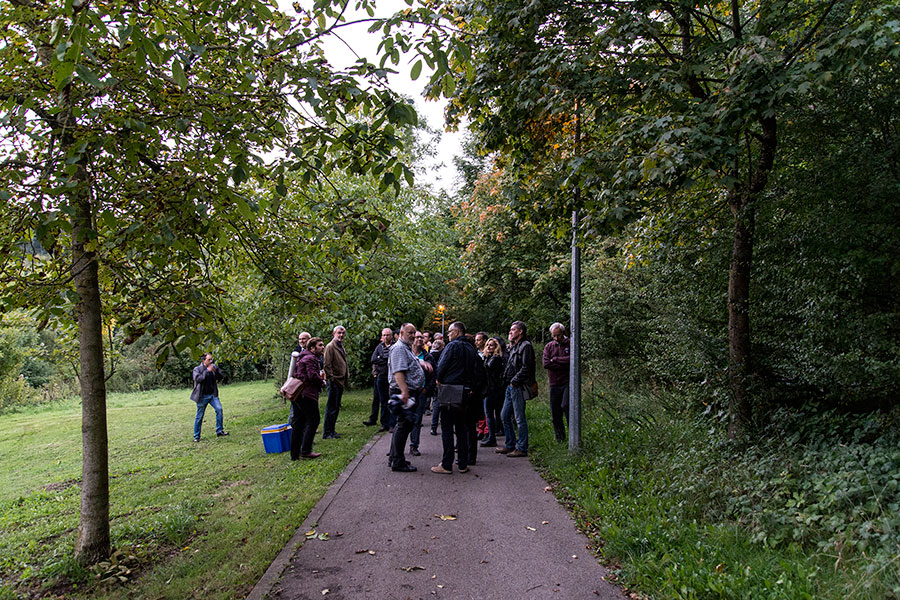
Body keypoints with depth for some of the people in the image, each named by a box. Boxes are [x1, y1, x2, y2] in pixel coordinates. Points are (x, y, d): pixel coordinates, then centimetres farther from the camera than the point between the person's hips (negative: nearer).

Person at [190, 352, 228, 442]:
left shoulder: (213, 367, 5)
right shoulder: (197, 369, -5)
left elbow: (220, 377, 5)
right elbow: (198, 379, -22)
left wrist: (216, 371, -14)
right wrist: (207, 371, -28)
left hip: (213, 395, 3)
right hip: (202, 396, -3)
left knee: (219, 409, -14)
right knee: (199, 416, 4)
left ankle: (219, 431, -3)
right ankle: (196, 436, 17)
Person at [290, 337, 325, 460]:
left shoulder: (303, 358, 23)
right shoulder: (310, 358, -10)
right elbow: (312, 376, -22)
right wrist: (322, 381, -3)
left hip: (296, 394, 10)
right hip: (306, 395, -10)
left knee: (298, 423, 11)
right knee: (313, 420, -3)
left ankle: (295, 454, 14)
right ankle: (306, 451, -4)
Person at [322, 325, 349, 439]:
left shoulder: (341, 347, 19)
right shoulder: (330, 346, -10)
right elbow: (327, 364, -16)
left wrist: (347, 378, 18)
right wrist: (331, 378, -19)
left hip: (341, 381, 9)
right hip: (334, 381, -9)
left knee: (336, 407, 13)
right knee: (331, 407, -7)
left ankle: (331, 431, 21)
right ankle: (327, 433, -3)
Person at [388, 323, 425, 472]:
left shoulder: (408, 349, 22)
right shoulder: (399, 348, -13)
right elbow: (398, 372, -23)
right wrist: (405, 392, -30)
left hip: (410, 393, 11)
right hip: (403, 393, -11)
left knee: (403, 425, 16)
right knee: (403, 425, -8)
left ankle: (394, 458, 25)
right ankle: (398, 462, -3)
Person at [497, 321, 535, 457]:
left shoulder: (525, 346, -10)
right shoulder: (514, 347, 19)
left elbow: (526, 368, -19)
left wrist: (514, 381, -15)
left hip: (518, 387, -10)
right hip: (510, 386, 10)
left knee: (520, 418, -5)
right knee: (504, 415, 13)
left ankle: (522, 448, 2)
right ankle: (510, 445, 22)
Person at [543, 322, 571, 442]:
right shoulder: (549, 346, 11)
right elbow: (546, 364, -3)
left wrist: (555, 359, -7)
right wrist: (563, 363, -9)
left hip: (568, 382, -4)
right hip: (554, 384, 4)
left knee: (566, 405, -19)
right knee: (555, 412, 6)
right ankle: (560, 438, 17)